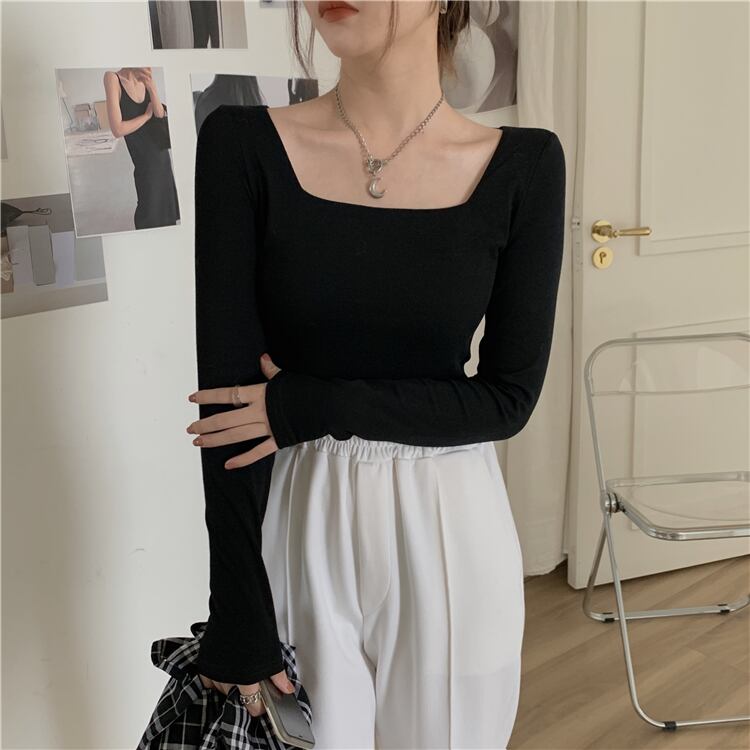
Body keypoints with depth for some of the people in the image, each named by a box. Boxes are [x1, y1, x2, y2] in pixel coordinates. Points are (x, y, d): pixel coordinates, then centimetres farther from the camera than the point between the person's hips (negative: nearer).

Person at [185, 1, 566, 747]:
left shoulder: (522, 165, -6)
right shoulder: (242, 145, -8)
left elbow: (508, 398, -6)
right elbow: (228, 401, -11)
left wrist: (310, 407, -15)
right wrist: (238, 614, -12)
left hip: (449, 533, 1)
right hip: (298, 528, -1)